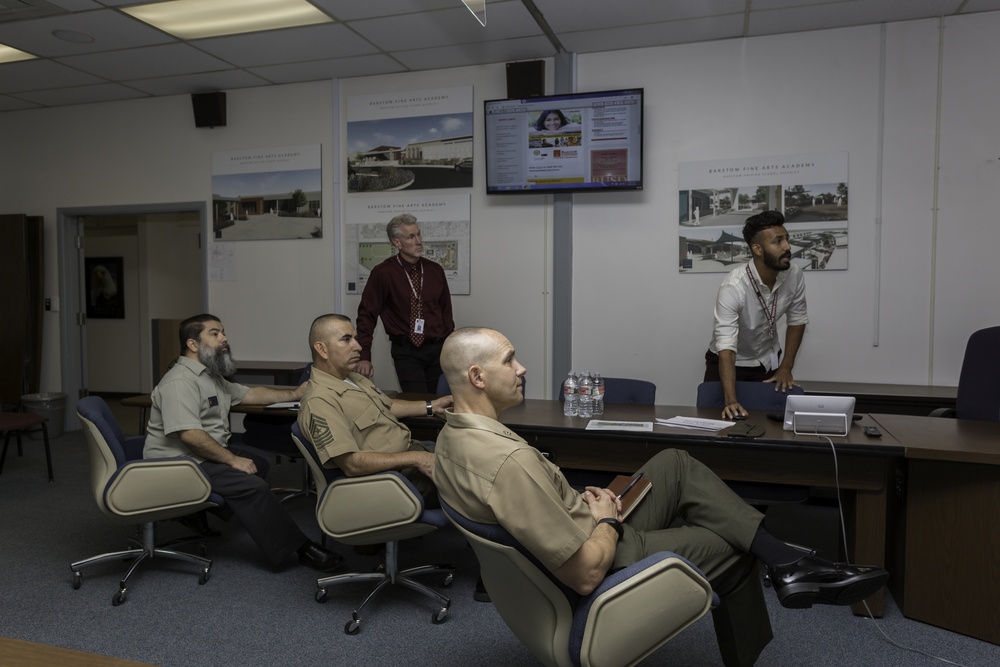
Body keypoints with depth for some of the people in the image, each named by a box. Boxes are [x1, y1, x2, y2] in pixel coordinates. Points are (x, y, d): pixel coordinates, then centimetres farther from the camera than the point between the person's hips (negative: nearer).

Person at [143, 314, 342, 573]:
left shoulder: (211, 376, 13)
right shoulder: (180, 381, -19)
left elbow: (250, 394, 20)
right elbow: (189, 434, -28)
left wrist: (294, 394, 13)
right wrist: (232, 460, -23)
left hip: (205, 455, 11)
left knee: (259, 464, 16)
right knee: (251, 485, -21)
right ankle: (300, 549, -14)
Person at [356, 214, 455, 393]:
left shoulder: (435, 270, 4)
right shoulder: (383, 273, -7)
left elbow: (446, 311, 11)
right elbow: (366, 315, -5)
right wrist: (364, 357, -14)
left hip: (438, 349, 4)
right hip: (406, 352, -3)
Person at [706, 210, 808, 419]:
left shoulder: (794, 275, -18)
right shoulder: (733, 287, -34)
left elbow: (797, 320, -1)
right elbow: (726, 346, -39)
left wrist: (786, 367, -7)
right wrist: (730, 400, -47)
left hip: (768, 361, 4)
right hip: (730, 363, -4)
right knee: (728, 417, 1)